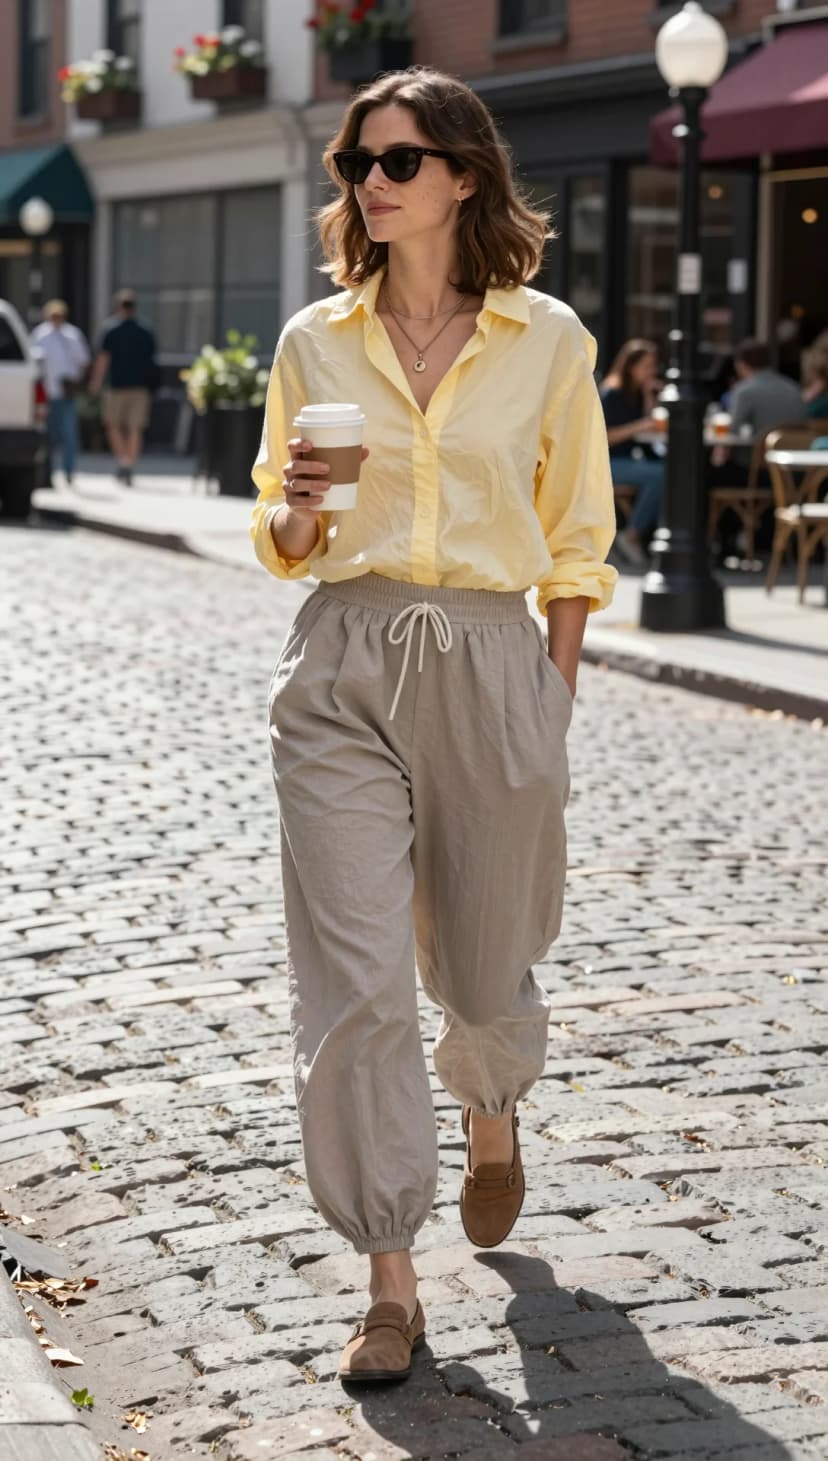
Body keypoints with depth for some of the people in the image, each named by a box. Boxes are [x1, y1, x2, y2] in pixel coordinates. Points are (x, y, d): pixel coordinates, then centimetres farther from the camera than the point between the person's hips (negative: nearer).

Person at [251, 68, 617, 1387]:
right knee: (353, 981, -6)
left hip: (491, 660, -1)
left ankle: (492, 1118, 49)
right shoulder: (315, 342, 6)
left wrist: (553, 701, 2)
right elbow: (280, 539, 14)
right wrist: (297, 509, -9)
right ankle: (392, 1287, 3)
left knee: (483, 966, 12)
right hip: (343, 667, 1)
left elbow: (576, 542, 6)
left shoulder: (548, 341, 1)